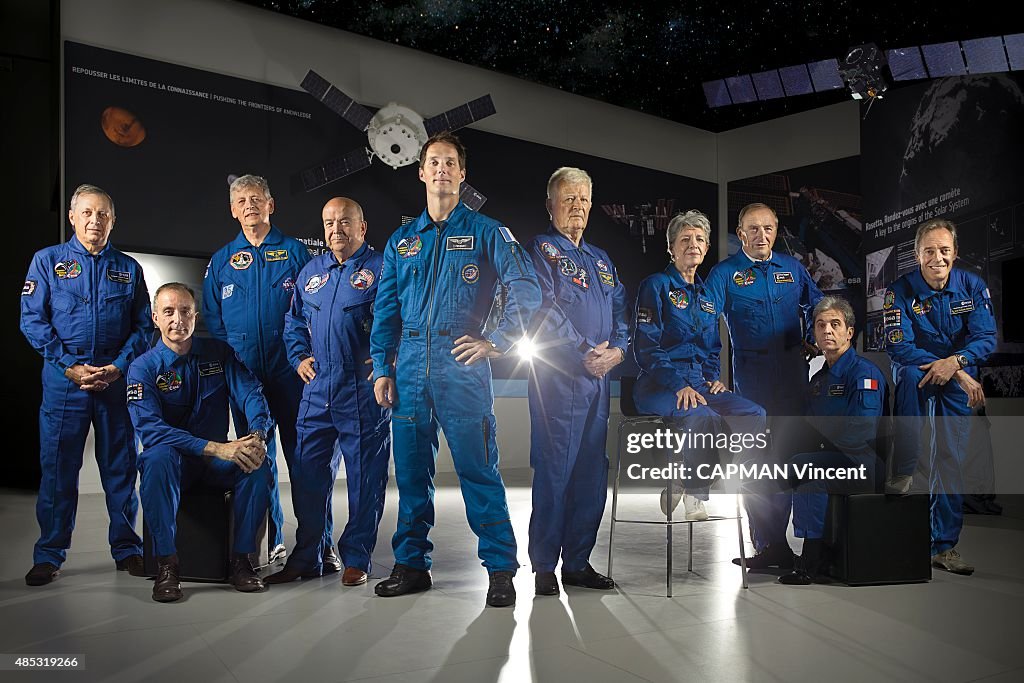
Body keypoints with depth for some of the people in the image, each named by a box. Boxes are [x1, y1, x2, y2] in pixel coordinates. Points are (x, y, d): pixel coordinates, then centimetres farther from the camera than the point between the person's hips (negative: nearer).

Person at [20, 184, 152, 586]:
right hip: (63, 379, -1)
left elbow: (143, 325, 8)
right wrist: (69, 367, -10)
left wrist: (119, 366, -7)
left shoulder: (129, 268, 11)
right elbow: (32, 320, -1)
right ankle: (49, 555, 14)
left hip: (117, 379, 1)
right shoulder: (47, 261, 6)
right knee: (57, 467, 3)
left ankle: (127, 548, 17)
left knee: (121, 466, 6)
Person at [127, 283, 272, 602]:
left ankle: (241, 558, -13)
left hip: (217, 461, 2)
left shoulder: (218, 353, 3)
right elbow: (150, 429, -20)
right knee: (159, 456, -36)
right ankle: (166, 563, -25)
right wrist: (215, 448, -32)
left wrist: (258, 436, -32)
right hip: (174, 460, -2)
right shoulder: (143, 368, -7)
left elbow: (251, 394, -8)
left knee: (258, 463, -28)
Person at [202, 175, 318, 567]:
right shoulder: (221, 261, 13)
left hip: (290, 370, -2)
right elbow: (212, 321, 14)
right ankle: (271, 541, 18)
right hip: (243, 373, 3)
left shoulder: (295, 252, 6)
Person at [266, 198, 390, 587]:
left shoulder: (380, 268, 0)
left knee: (364, 475, 2)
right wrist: (299, 357, 11)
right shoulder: (311, 271, 17)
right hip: (317, 388, 5)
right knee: (308, 471, 8)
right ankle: (306, 557, 21)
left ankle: (356, 559, 14)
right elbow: (294, 322, 26)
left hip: (363, 389, -5)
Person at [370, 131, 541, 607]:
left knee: (478, 469, -5)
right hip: (409, 367, 4)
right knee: (411, 470, 8)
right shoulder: (401, 241, 18)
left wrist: (497, 341, -10)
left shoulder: (485, 232, 6)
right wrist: (381, 368, 7)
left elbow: (527, 290, -3)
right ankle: (411, 564, 20)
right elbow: (386, 310, 16)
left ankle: (501, 568, 4)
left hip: (462, 364, -4)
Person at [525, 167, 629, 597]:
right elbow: (546, 310, -12)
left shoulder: (601, 260, 23)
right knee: (554, 468, -6)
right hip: (557, 376, -7)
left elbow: (620, 311, 18)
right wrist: (585, 353, -15)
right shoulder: (540, 250, 1)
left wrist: (616, 349, -2)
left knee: (592, 471, 8)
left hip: (598, 377, 7)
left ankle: (578, 562, 18)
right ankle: (544, 566, 3)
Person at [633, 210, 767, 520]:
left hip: (700, 383, 7)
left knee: (754, 414, -17)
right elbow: (646, 346, -9)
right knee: (705, 417, -35)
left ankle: (685, 483, -9)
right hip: (659, 385, -7)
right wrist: (678, 385, -19)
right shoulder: (656, 285, -1)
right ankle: (693, 494, -10)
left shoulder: (708, 295, 20)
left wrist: (713, 377, 5)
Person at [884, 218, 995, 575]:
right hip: (917, 372, -2)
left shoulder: (973, 286, -6)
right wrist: (962, 375, -24)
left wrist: (955, 362, -32)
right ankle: (903, 473, -26)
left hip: (959, 379, 2)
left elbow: (986, 338, -10)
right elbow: (898, 346, -19)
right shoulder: (901, 290, -13)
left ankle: (944, 545, 11)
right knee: (910, 375, -38)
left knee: (951, 458, 0)